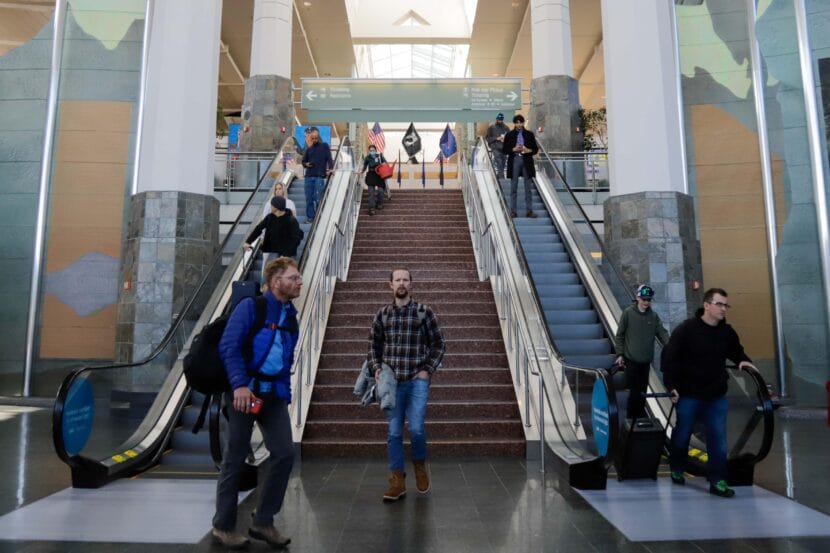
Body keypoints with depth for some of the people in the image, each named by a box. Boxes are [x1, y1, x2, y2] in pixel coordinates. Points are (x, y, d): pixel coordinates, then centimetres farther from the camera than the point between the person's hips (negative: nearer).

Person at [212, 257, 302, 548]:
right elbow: (228, 346, -16)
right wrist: (239, 385, -25)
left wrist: (285, 393, 12)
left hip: (274, 393, 6)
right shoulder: (250, 306, -8)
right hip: (245, 390, -6)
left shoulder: (291, 316, 13)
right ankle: (223, 526, 21)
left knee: (285, 453, 1)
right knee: (235, 458, 4)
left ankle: (263, 522, 16)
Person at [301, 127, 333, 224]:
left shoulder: (324, 146, 7)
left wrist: (330, 169, -19)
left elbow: (329, 158, -2)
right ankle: (310, 217, 9)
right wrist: (306, 164, -2)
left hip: (319, 177, -4)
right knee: (309, 198, 3)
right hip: (309, 176, 4)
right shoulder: (309, 149, 17)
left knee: (318, 198, -8)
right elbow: (303, 161, 22)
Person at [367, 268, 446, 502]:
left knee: (416, 428, -7)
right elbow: (373, 345, 12)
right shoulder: (382, 314, 7)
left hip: (418, 380, -2)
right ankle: (397, 480, 18)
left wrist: (428, 369, -5)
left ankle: (420, 464, 24)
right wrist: (376, 368, -2)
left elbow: (438, 344, 4)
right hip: (392, 382, 2)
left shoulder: (424, 312, 1)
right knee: (394, 432, 6)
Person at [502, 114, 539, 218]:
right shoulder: (509, 135, 5)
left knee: (528, 187, 3)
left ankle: (530, 210, 8)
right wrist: (513, 149, -13)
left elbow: (536, 149, 9)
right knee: (514, 187, 3)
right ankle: (513, 210, 7)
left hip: (527, 161, 1)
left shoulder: (529, 134, 7)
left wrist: (528, 150, -11)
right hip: (514, 160, -1)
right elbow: (504, 150, 3)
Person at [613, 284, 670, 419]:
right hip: (631, 359, -4)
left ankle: (640, 416, 28)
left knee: (643, 390, 12)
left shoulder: (654, 315, 3)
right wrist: (619, 354, -5)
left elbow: (662, 333, -3)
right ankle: (631, 418, 11)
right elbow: (620, 335, -2)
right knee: (635, 391, -4)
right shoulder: (628, 313, -6)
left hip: (646, 360, 4)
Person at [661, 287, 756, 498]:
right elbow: (669, 357, -12)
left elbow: (736, 351, 23)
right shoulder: (686, 329, -13)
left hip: (717, 395, 4)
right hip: (689, 394, -3)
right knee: (682, 434, 12)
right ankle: (677, 469, 34)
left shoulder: (727, 332, 3)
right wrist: (672, 386, -15)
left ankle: (717, 481, 11)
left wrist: (743, 360, 1)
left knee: (718, 438, 2)